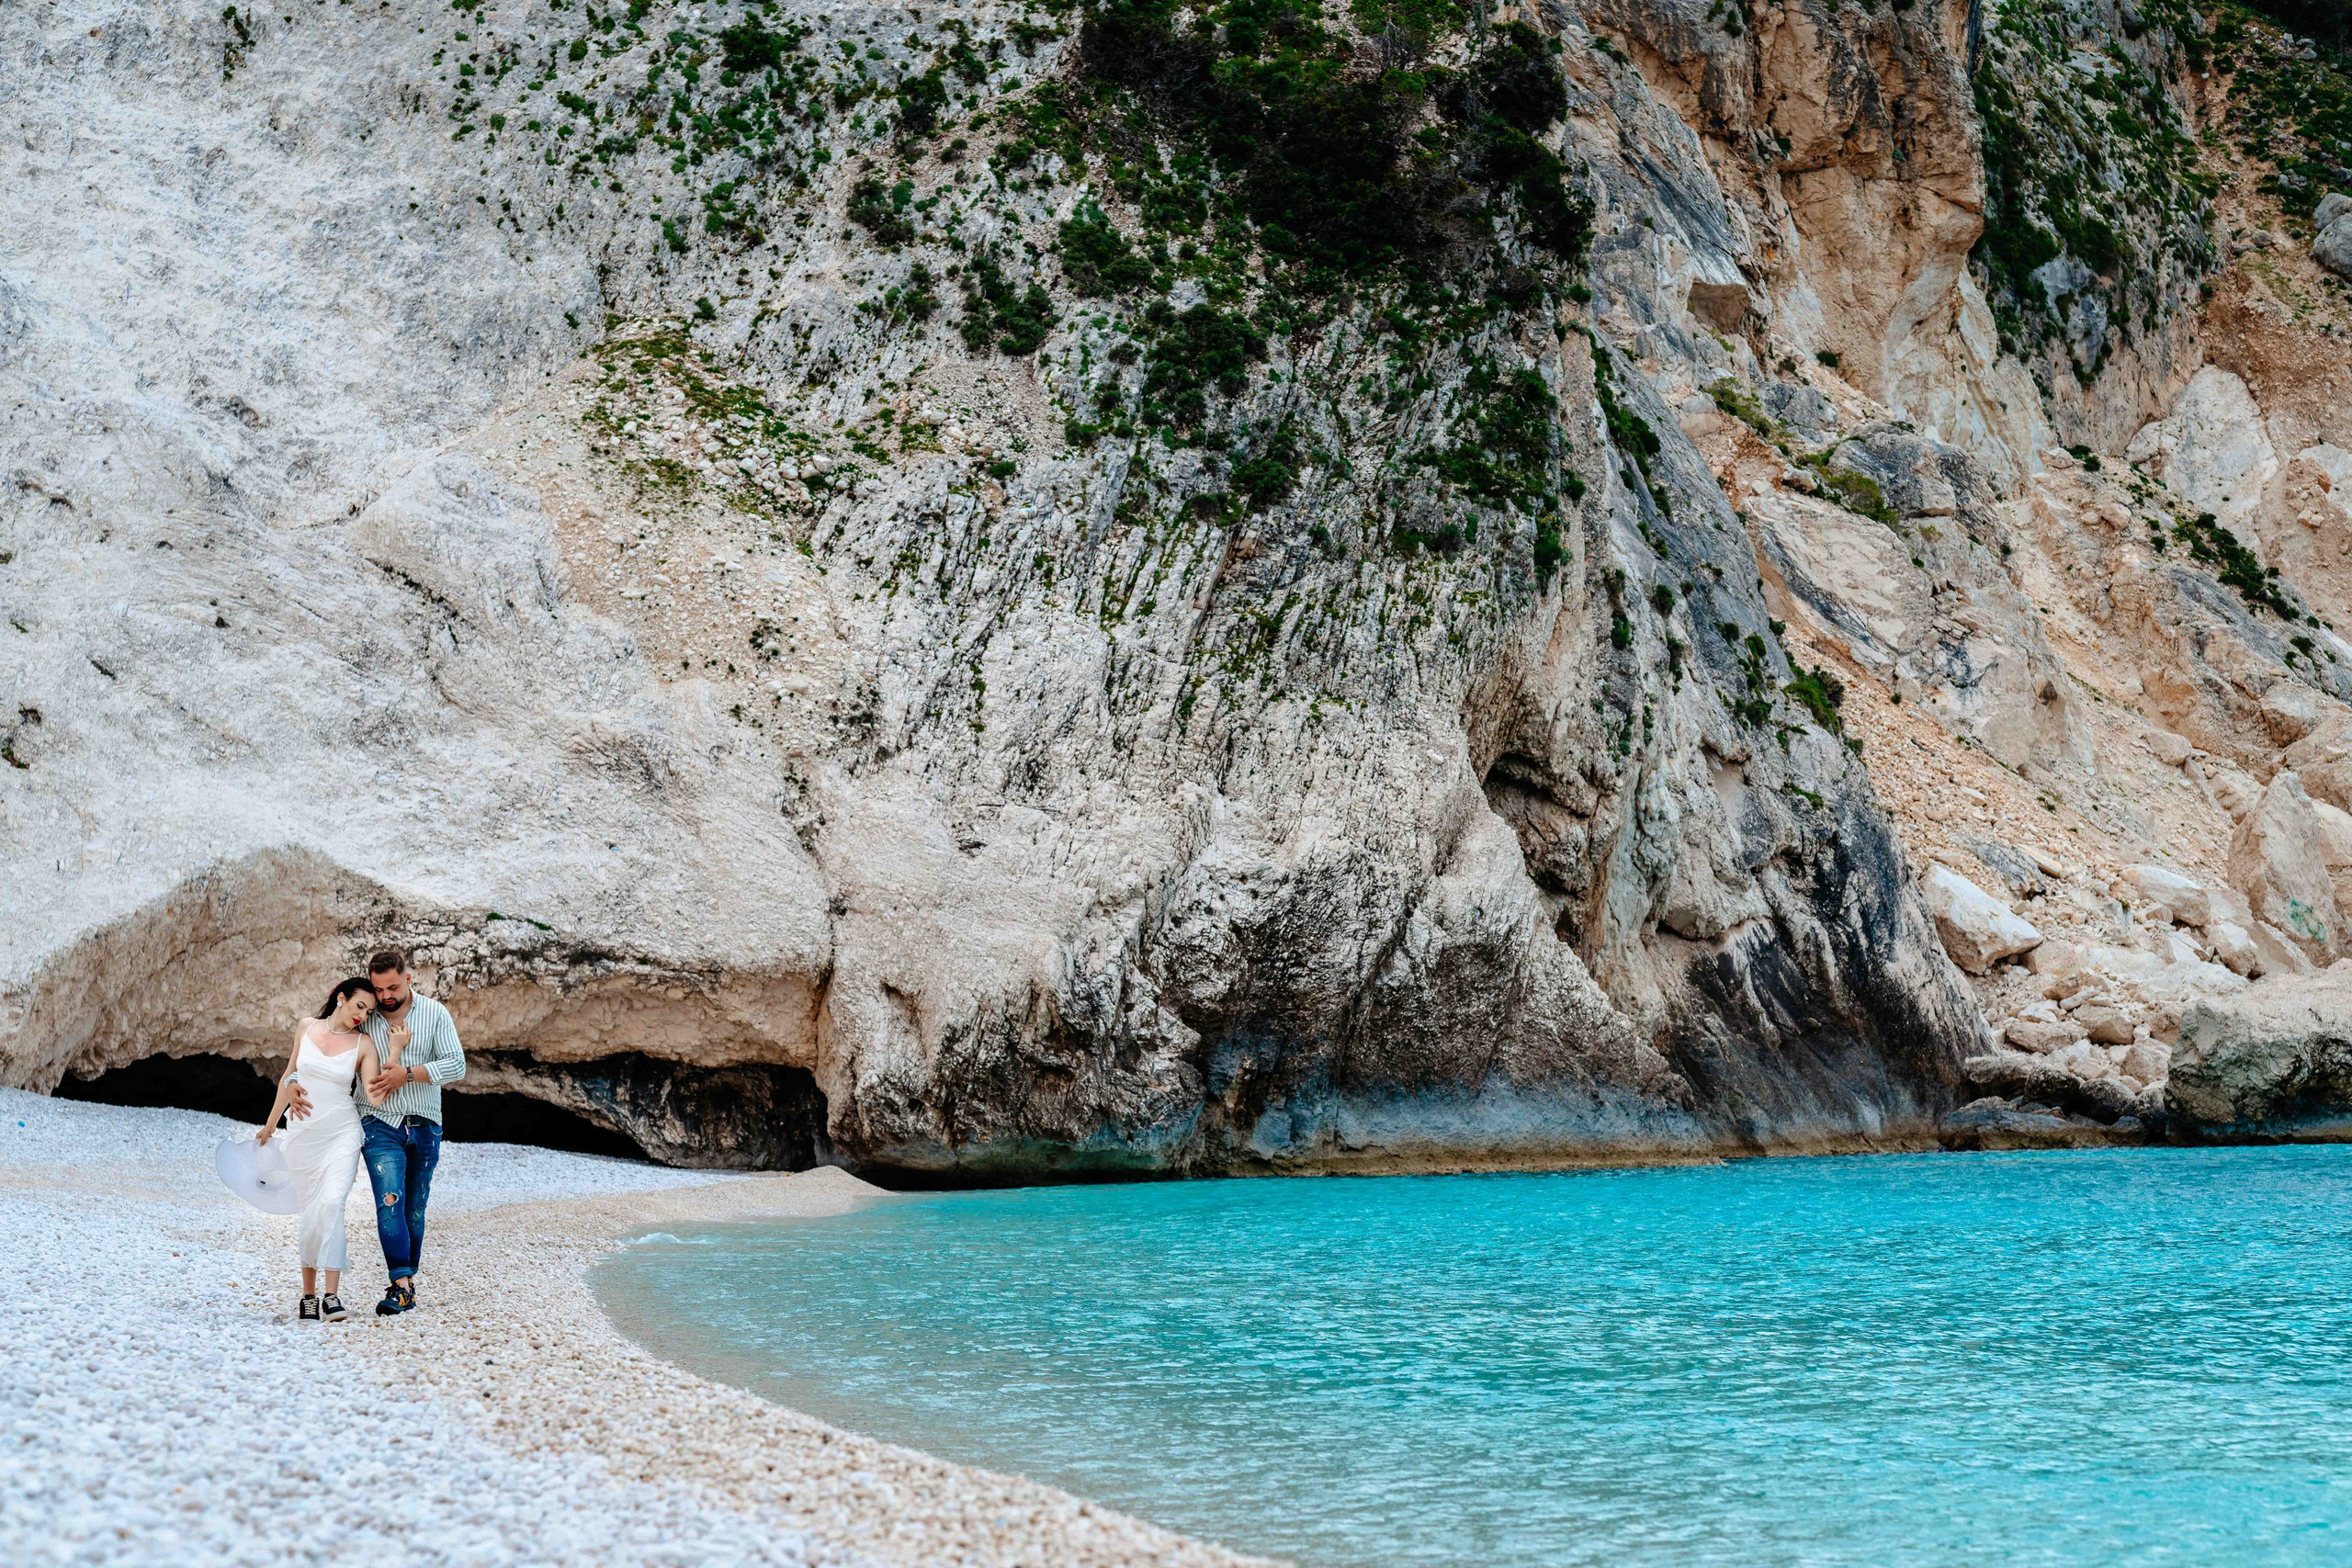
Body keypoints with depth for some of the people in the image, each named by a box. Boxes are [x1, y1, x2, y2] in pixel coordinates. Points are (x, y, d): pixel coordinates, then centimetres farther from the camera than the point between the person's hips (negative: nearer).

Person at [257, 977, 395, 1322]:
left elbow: (375, 1095, -10)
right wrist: (270, 1125, 21)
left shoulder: (364, 1044, -1)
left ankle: (331, 1296, -23)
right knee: (310, 1213, 2)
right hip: (303, 1134, 2)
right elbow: (289, 1076, 16)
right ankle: (308, 1295, 13)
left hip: (341, 1133, -2)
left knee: (331, 1204, -20)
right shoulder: (307, 1028, 4)